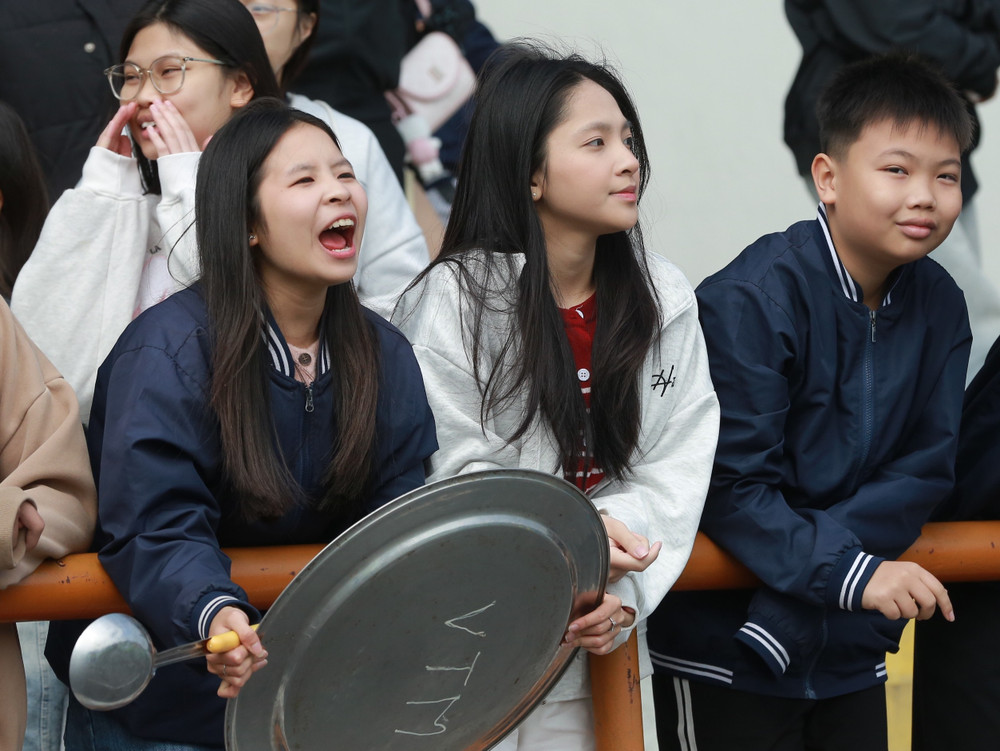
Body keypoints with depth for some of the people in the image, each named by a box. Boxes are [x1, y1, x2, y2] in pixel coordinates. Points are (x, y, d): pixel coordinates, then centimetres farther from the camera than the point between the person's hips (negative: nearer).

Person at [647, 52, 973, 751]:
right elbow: (729, 485, -21)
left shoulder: (939, 307, 1)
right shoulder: (750, 300, -19)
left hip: (852, 649, 6)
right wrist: (852, 572, -27)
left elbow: (923, 471, -2)